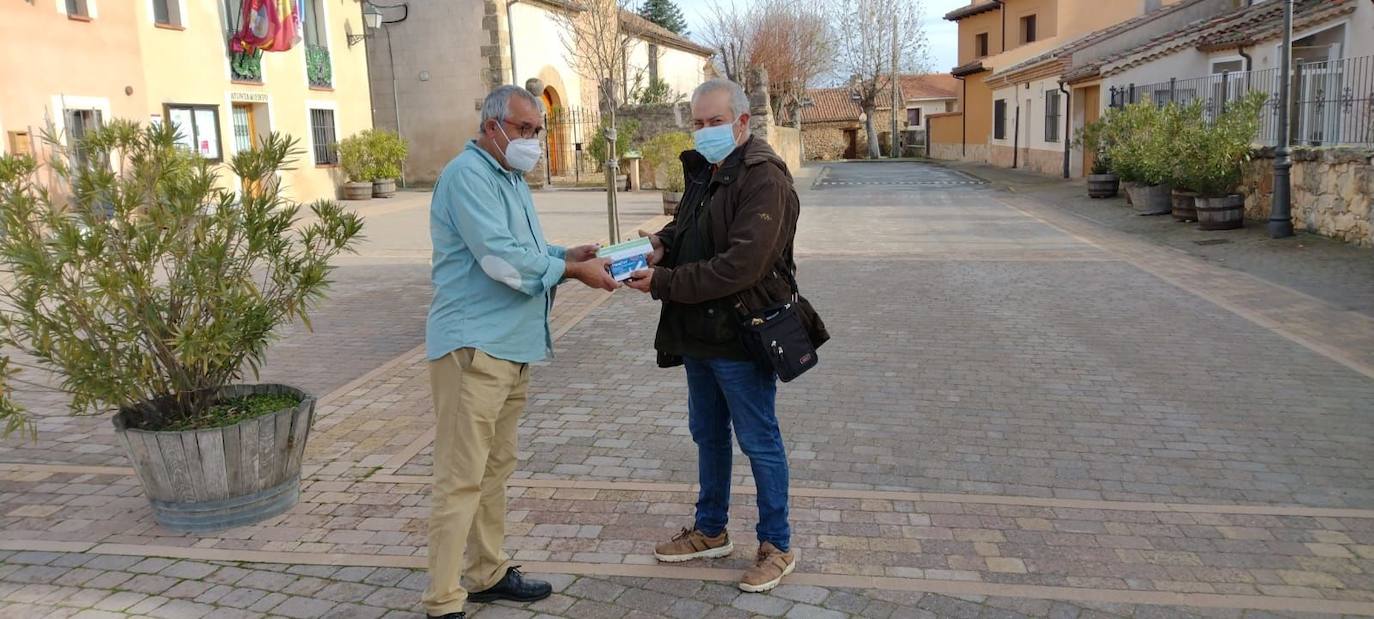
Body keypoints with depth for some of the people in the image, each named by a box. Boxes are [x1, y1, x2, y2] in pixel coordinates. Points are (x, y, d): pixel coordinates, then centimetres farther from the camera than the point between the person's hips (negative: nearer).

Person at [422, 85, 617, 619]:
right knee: (462, 478, -7)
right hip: (473, 347, -10)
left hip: (511, 346, 10)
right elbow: (500, 257, -22)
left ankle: (487, 574, 28)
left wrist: (567, 255, -1)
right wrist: (572, 270, -15)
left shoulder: (512, 179, 19)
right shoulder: (468, 175, -13)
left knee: (495, 469, 16)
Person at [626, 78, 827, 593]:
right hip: (700, 334, 9)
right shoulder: (703, 171, 11)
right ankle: (711, 531, 37)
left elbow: (739, 265, -27)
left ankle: (777, 546, 21)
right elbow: (687, 226, 22)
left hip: (740, 337, -9)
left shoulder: (763, 178, -19)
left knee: (759, 443, 4)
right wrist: (662, 243, -2)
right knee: (707, 435, 20)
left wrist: (663, 283, -22)